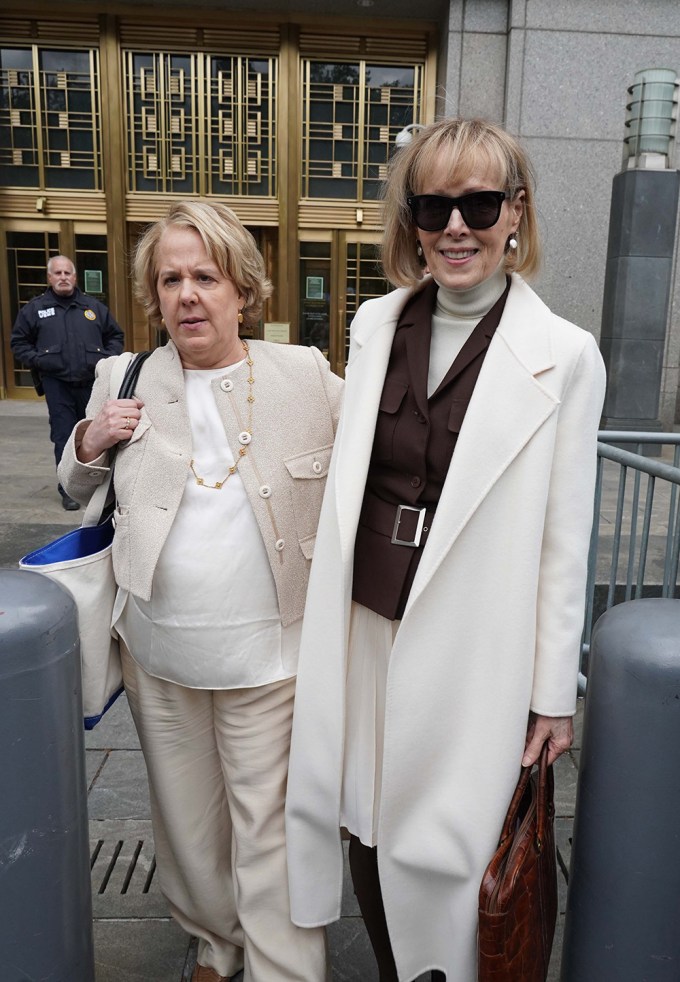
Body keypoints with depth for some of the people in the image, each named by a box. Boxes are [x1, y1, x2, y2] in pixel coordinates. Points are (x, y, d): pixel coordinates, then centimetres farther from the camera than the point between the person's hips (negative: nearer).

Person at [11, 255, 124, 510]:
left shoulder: (94, 306, 9)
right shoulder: (34, 308, 6)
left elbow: (115, 335, 18)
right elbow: (18, 342, 12)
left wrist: (108, 359, 4)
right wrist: (37, 361, -4)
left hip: (93, 382, 1)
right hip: (57, 384, -1)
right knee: (64, 438, -1)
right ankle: (69, 490, 6)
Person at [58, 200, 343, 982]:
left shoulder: (306, 375, -4)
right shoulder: (125, 384, 1)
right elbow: (78, 494, 14)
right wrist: (88, 444, -7)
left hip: (268, 656, -3)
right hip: (159, 654, 3)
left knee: (269, 835, 6)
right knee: (186, 820, 21)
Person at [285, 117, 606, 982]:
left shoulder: (563, 354, -9)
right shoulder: (374, 324, 3)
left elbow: (564, 538, -6)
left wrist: (554, 693, -2)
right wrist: (328, 609, 12)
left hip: (472, 649, -4)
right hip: (363, 629, 4)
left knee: (447, 845, 13)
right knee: (367, 832, 19)